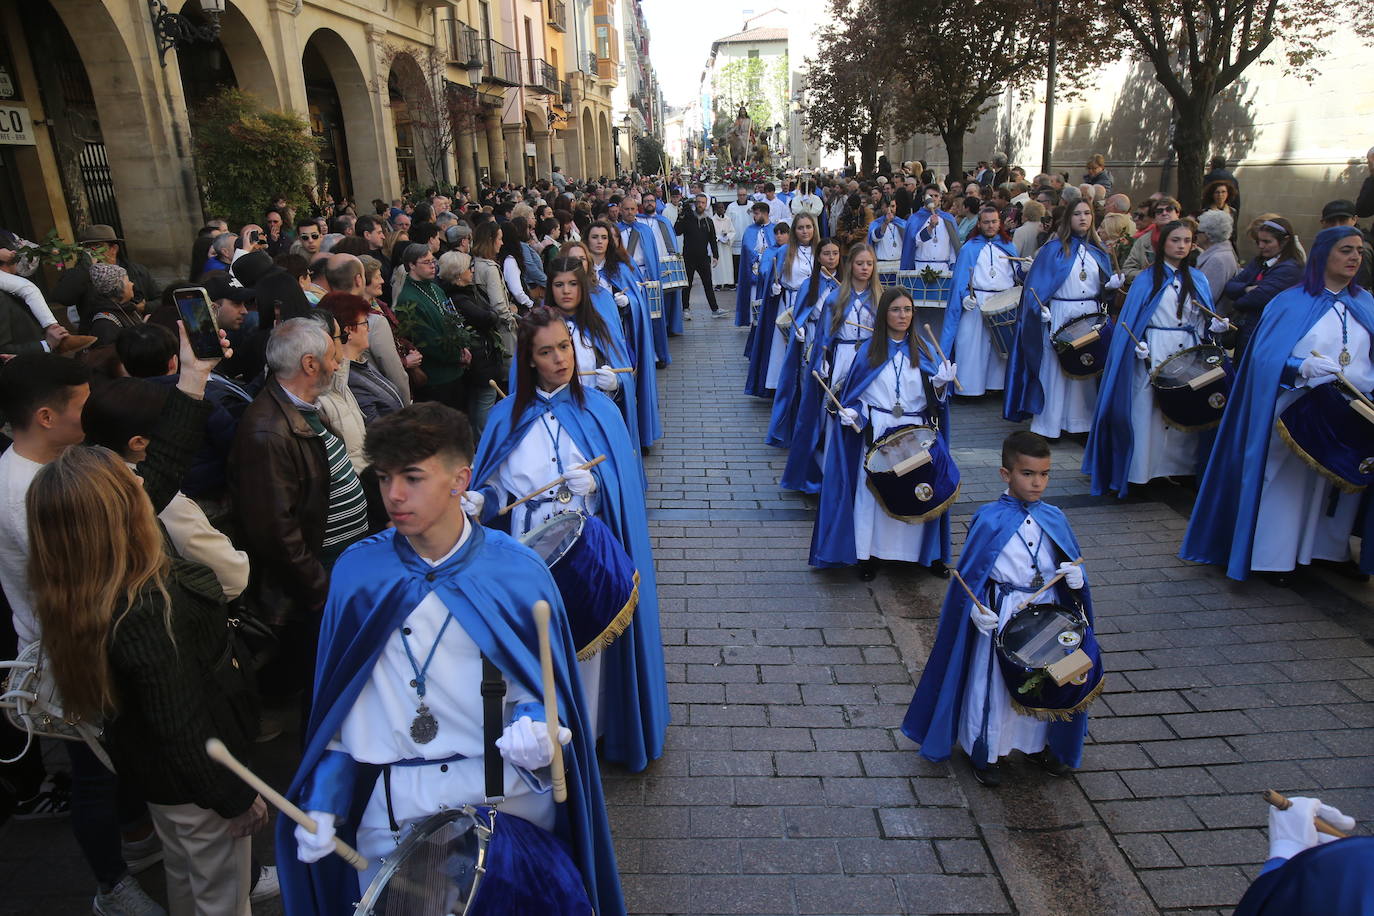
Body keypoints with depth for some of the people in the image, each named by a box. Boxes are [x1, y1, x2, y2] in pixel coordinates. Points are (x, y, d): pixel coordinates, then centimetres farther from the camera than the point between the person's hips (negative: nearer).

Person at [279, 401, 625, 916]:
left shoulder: (517, 574, -11)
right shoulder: (358, 574, -4)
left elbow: (545, 685, -3)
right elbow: (336, 702, 4)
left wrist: (534, 728, -23)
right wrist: (321, 802, -1)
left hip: (506, 800, -1)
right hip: (388, 810, 2)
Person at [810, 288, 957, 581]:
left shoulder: (922, 352, 7)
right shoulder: (869, 351, 2)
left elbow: (932, 397, 7)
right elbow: (854, 394, 5)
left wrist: (940, 384, -13)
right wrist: (850, 412, -14)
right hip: (877, 432, -1)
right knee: (873, 491, 1)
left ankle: (929, 553, 19)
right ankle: (870, 553, 14)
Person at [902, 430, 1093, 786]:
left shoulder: (1054, 518, -2)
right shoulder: (989, 520, -16)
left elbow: (1070, 565, 9)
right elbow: (969, 573, -10)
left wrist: (1074, 577, -13)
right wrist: (977, 610, -23)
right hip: (1002, 617, -4)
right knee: (993, 684, 8)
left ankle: (1037, 743, 44)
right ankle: (986, 752, 30)